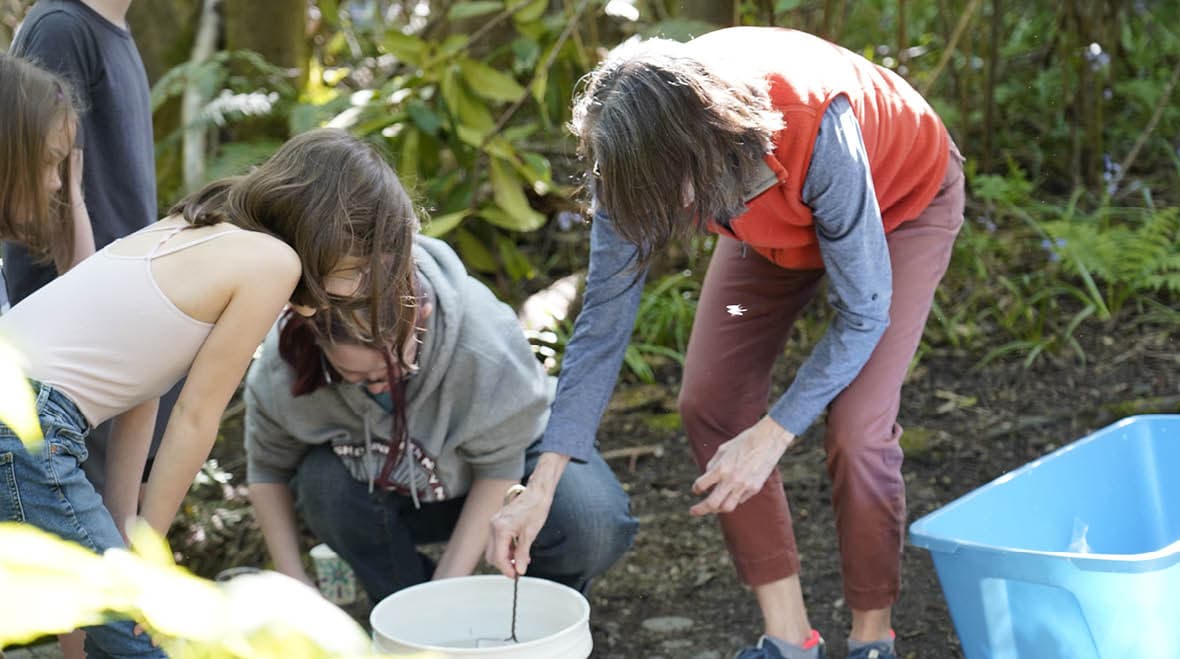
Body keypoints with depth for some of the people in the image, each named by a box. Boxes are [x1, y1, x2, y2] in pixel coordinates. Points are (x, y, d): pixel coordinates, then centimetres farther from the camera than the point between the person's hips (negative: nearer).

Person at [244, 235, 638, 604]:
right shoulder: (285, 361, -28)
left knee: (594, 526, -32)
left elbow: (499, 466, -24)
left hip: (510, 449, -2)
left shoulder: (484, 339, -37)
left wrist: (448, 584, -25)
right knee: (322, 479, -30)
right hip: (397, 497, 2)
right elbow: (267, 467, -9)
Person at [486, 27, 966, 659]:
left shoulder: (817, 129, -44)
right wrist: (541, 486, -26)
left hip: (905, 201, -5)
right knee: (710, 401, -7)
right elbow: (605, 314, -23)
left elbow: (863, 312, -31)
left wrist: (770, 437, -30)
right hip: (777, 217, 5)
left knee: (857, 428, -18)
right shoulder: (646, 145, -30)